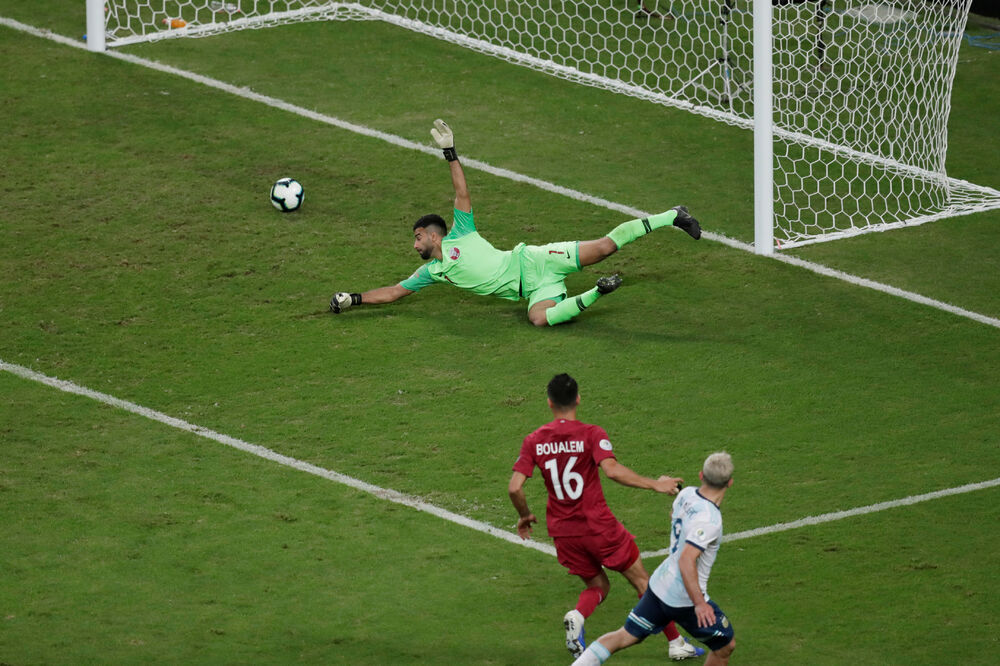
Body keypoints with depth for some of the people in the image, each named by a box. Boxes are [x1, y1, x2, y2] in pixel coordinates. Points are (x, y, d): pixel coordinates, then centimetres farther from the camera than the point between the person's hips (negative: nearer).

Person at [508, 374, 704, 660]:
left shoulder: (533, 441, 1)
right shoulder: (591, 434, -10)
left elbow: (514, 488, -5)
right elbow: (612, 470, -25)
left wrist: (525, 516, 13)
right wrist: (654, 484, -19)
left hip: (562, 530, 4)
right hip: (598, 525, -4)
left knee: (598, 586, 20)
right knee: (642, 581, 12)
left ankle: (576, 616, -13)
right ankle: (676, 643, 16)